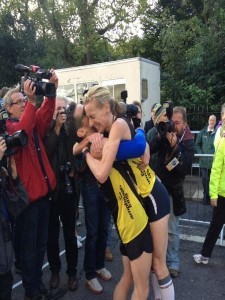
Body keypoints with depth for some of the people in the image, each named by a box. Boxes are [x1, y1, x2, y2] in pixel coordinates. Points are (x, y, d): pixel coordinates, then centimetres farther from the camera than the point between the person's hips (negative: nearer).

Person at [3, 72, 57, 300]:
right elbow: (22, 130, -31)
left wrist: (51, 91, -23)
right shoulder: (8, 128, -8)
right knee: (29, 246, 8)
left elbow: (46, 113, -9)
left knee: (41, 243, 19)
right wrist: (31, 100, -37)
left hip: (43, 191, 7)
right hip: (27, 195, -6)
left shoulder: (35, 122, 10)